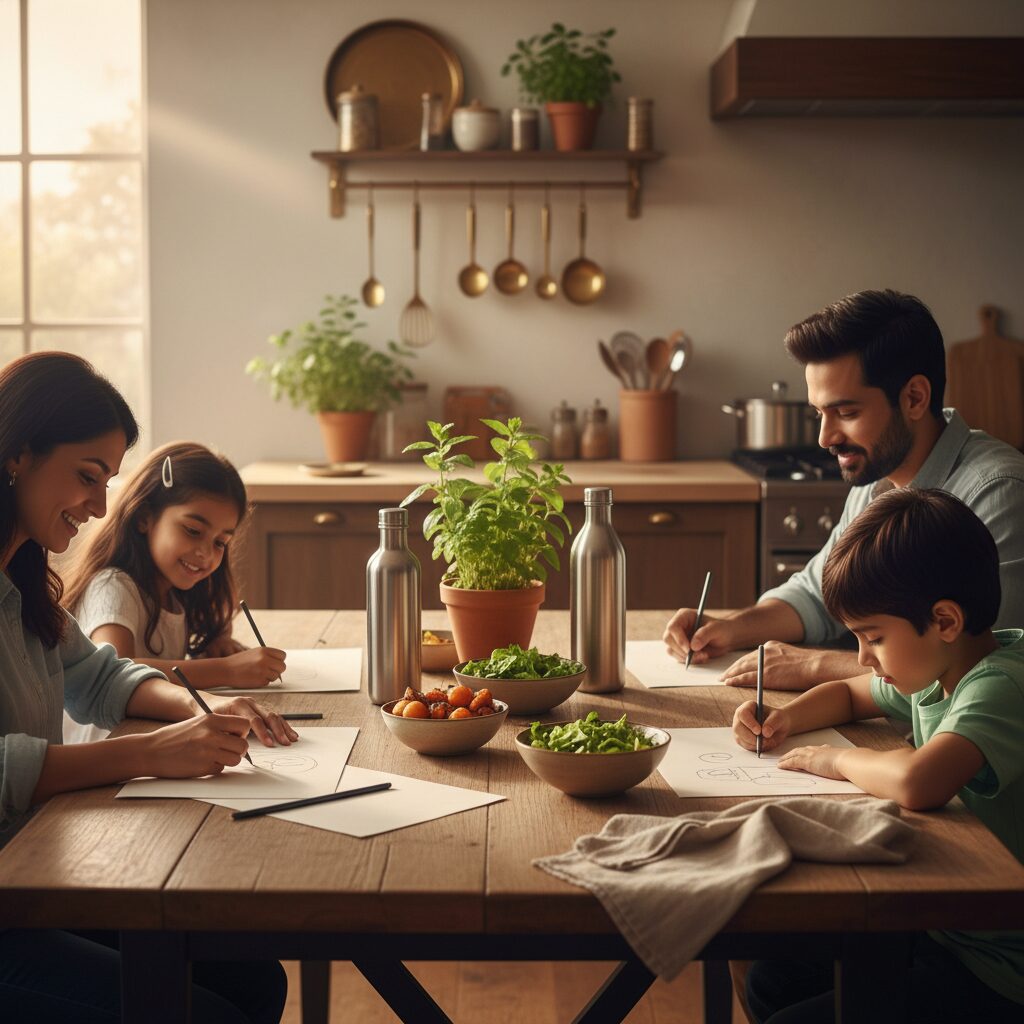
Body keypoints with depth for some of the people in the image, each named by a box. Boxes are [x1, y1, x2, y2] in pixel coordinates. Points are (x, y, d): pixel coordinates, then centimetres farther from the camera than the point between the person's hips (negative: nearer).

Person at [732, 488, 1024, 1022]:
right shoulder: (933, 672, 3)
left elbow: (918, 782, -45)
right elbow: (849, 695, 25)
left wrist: (841, 760, -23)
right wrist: (784, 719, 4)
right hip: (941, 929, 9)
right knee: (772, 980, 13)